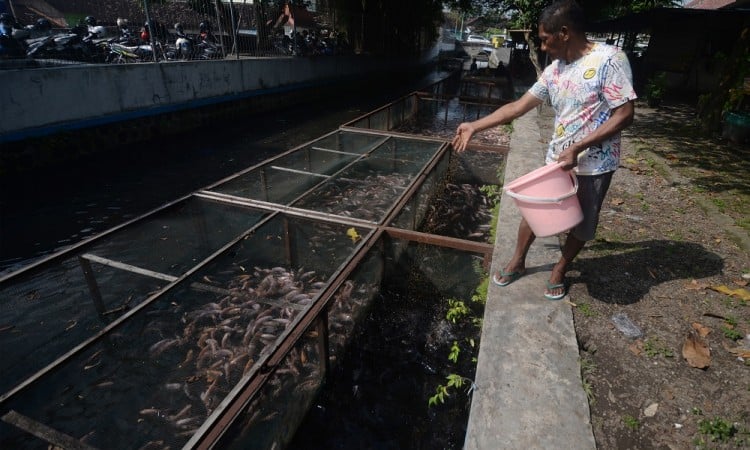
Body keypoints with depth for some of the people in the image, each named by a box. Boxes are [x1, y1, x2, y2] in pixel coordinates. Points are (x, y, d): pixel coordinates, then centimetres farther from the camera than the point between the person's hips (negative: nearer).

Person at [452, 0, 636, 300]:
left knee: (580, 225, 12)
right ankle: (517, 261, 35)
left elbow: (624, 115, -18)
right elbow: (518, 107, 5)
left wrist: (577, 148, -25)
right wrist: (475, 126, 2)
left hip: (593, 164, -5)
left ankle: (559, 270, 35)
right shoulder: (554, 70, 2)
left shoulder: (609, 60, -16)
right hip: (556, 160, 5)